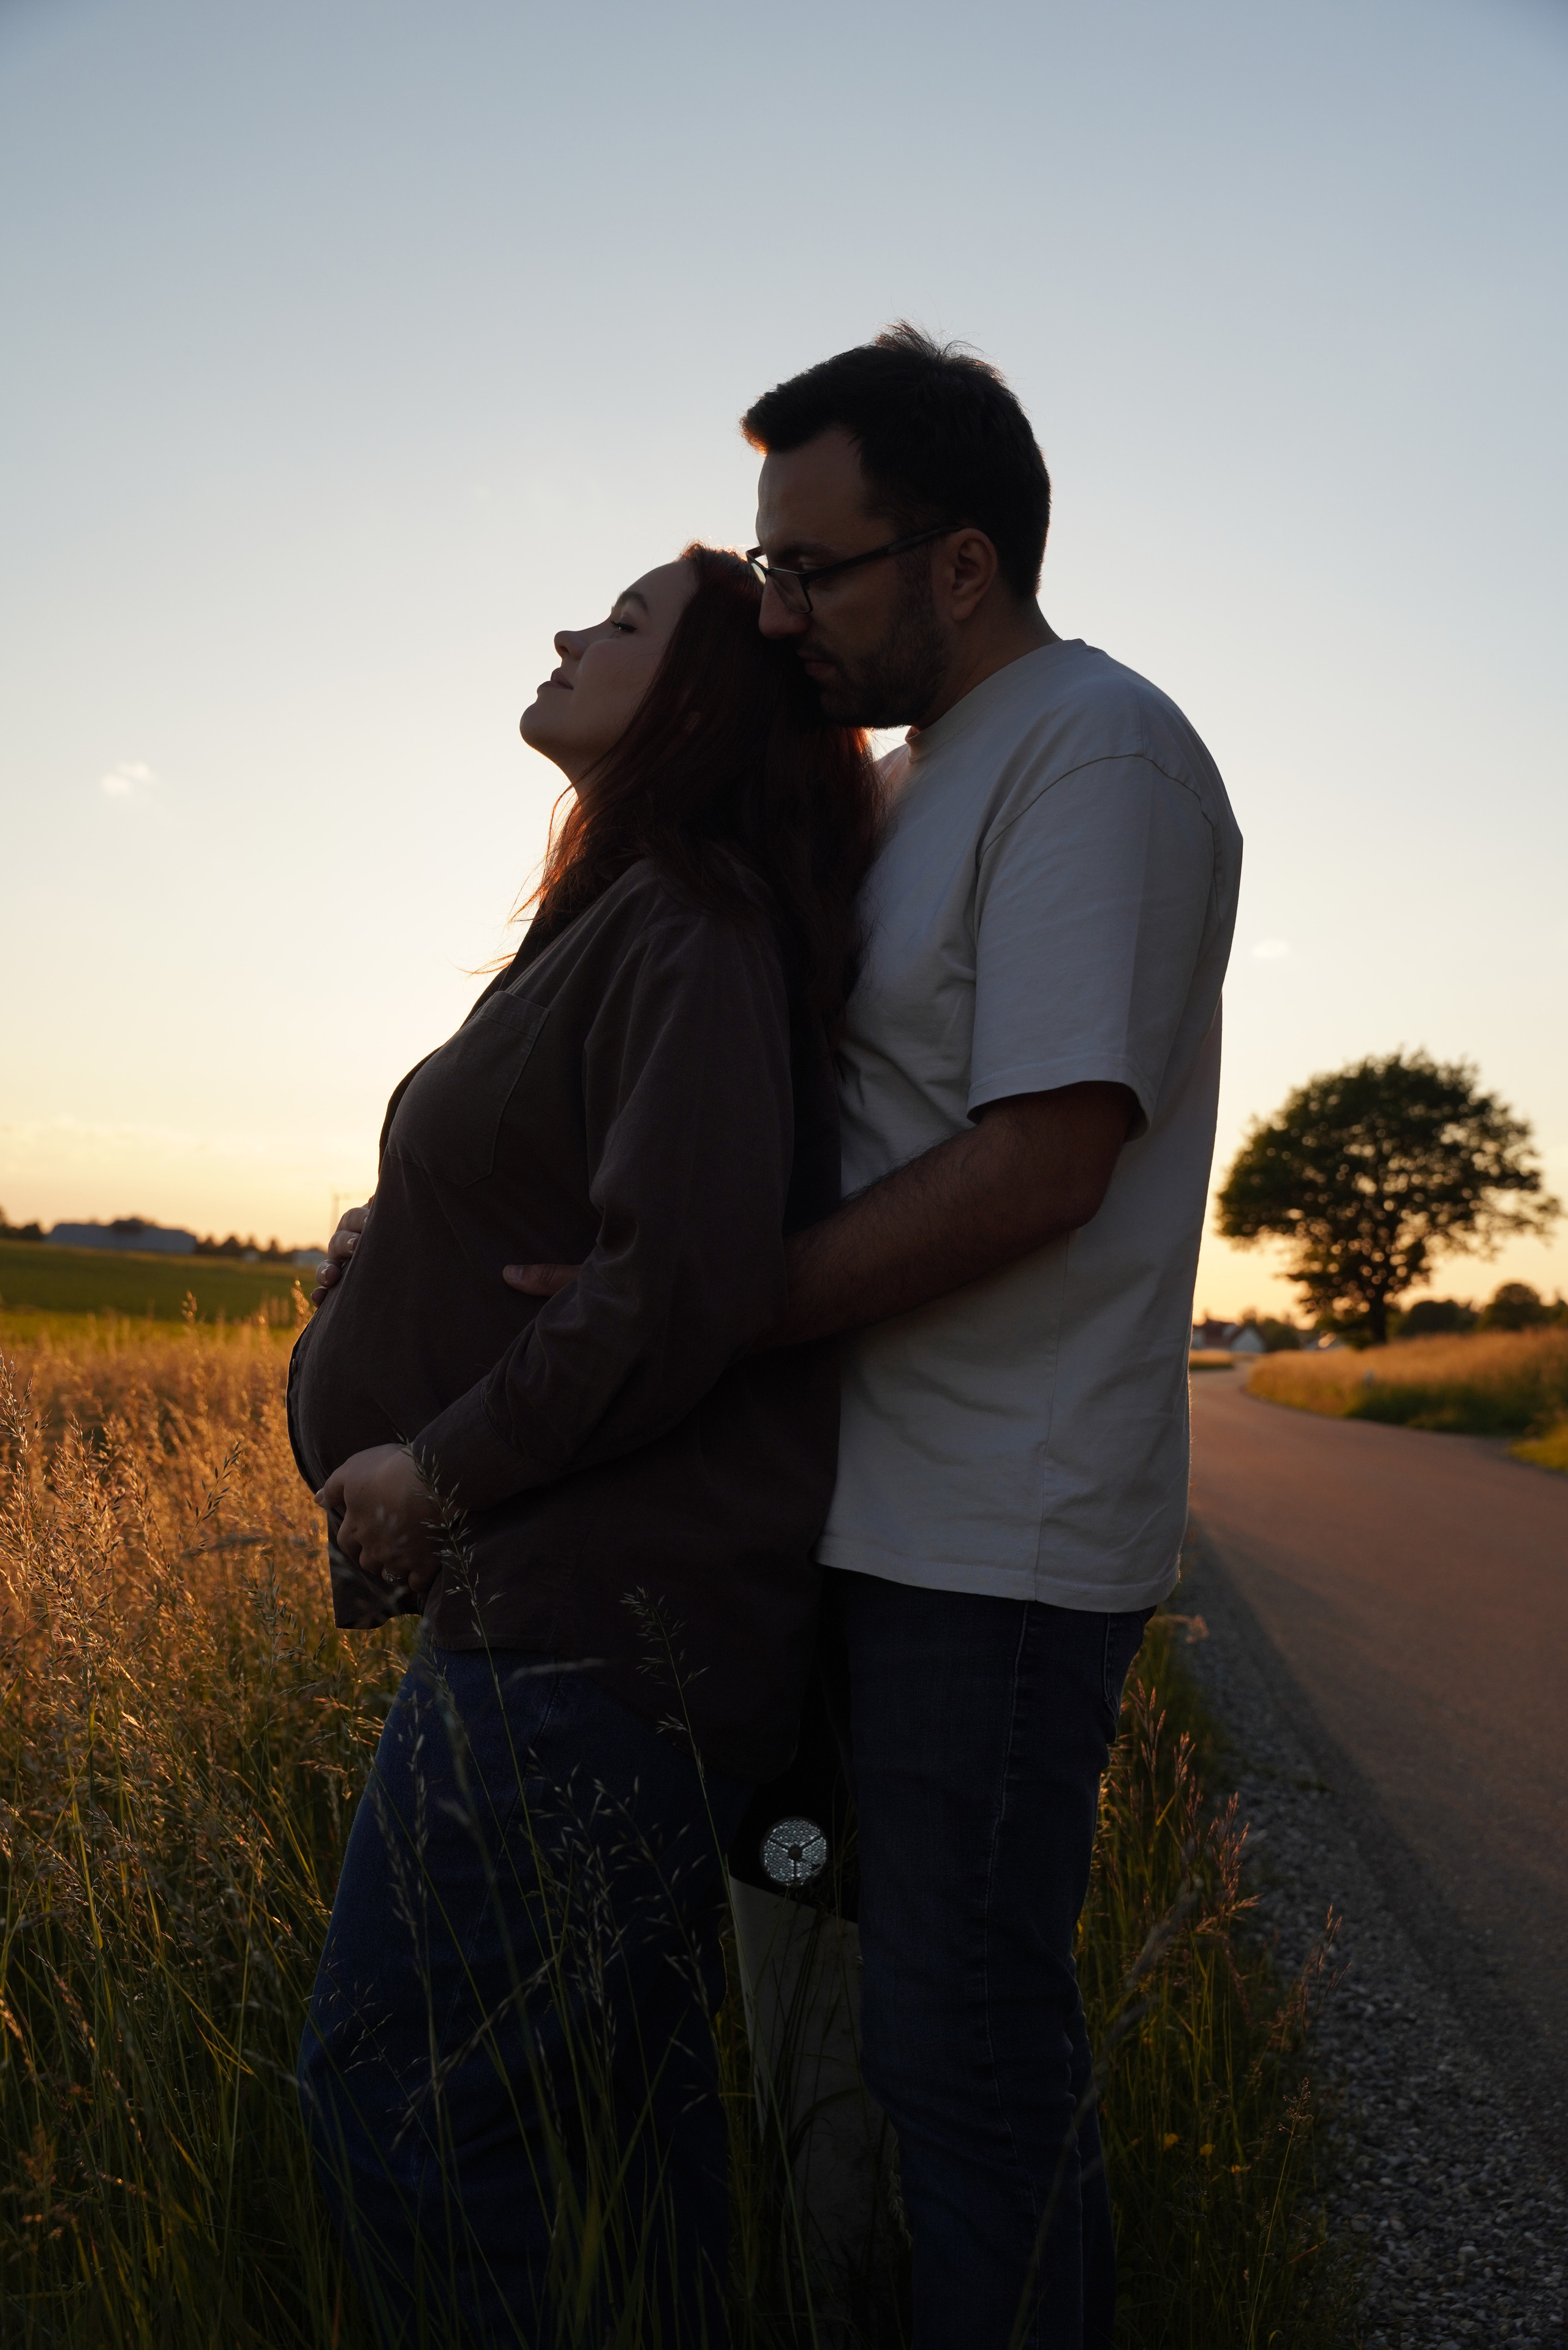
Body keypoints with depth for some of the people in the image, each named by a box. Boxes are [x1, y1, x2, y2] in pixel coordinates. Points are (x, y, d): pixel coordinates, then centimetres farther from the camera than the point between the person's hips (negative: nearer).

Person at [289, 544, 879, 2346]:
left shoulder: (692, 928, -13)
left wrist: (446, 1467, -13)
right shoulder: (627, 920, 16)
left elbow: (682, 1283, -23)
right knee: (616, 2082, 18)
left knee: (396, 2080, 0)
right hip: (576, 1603, 10)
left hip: (592, 1623, -10)